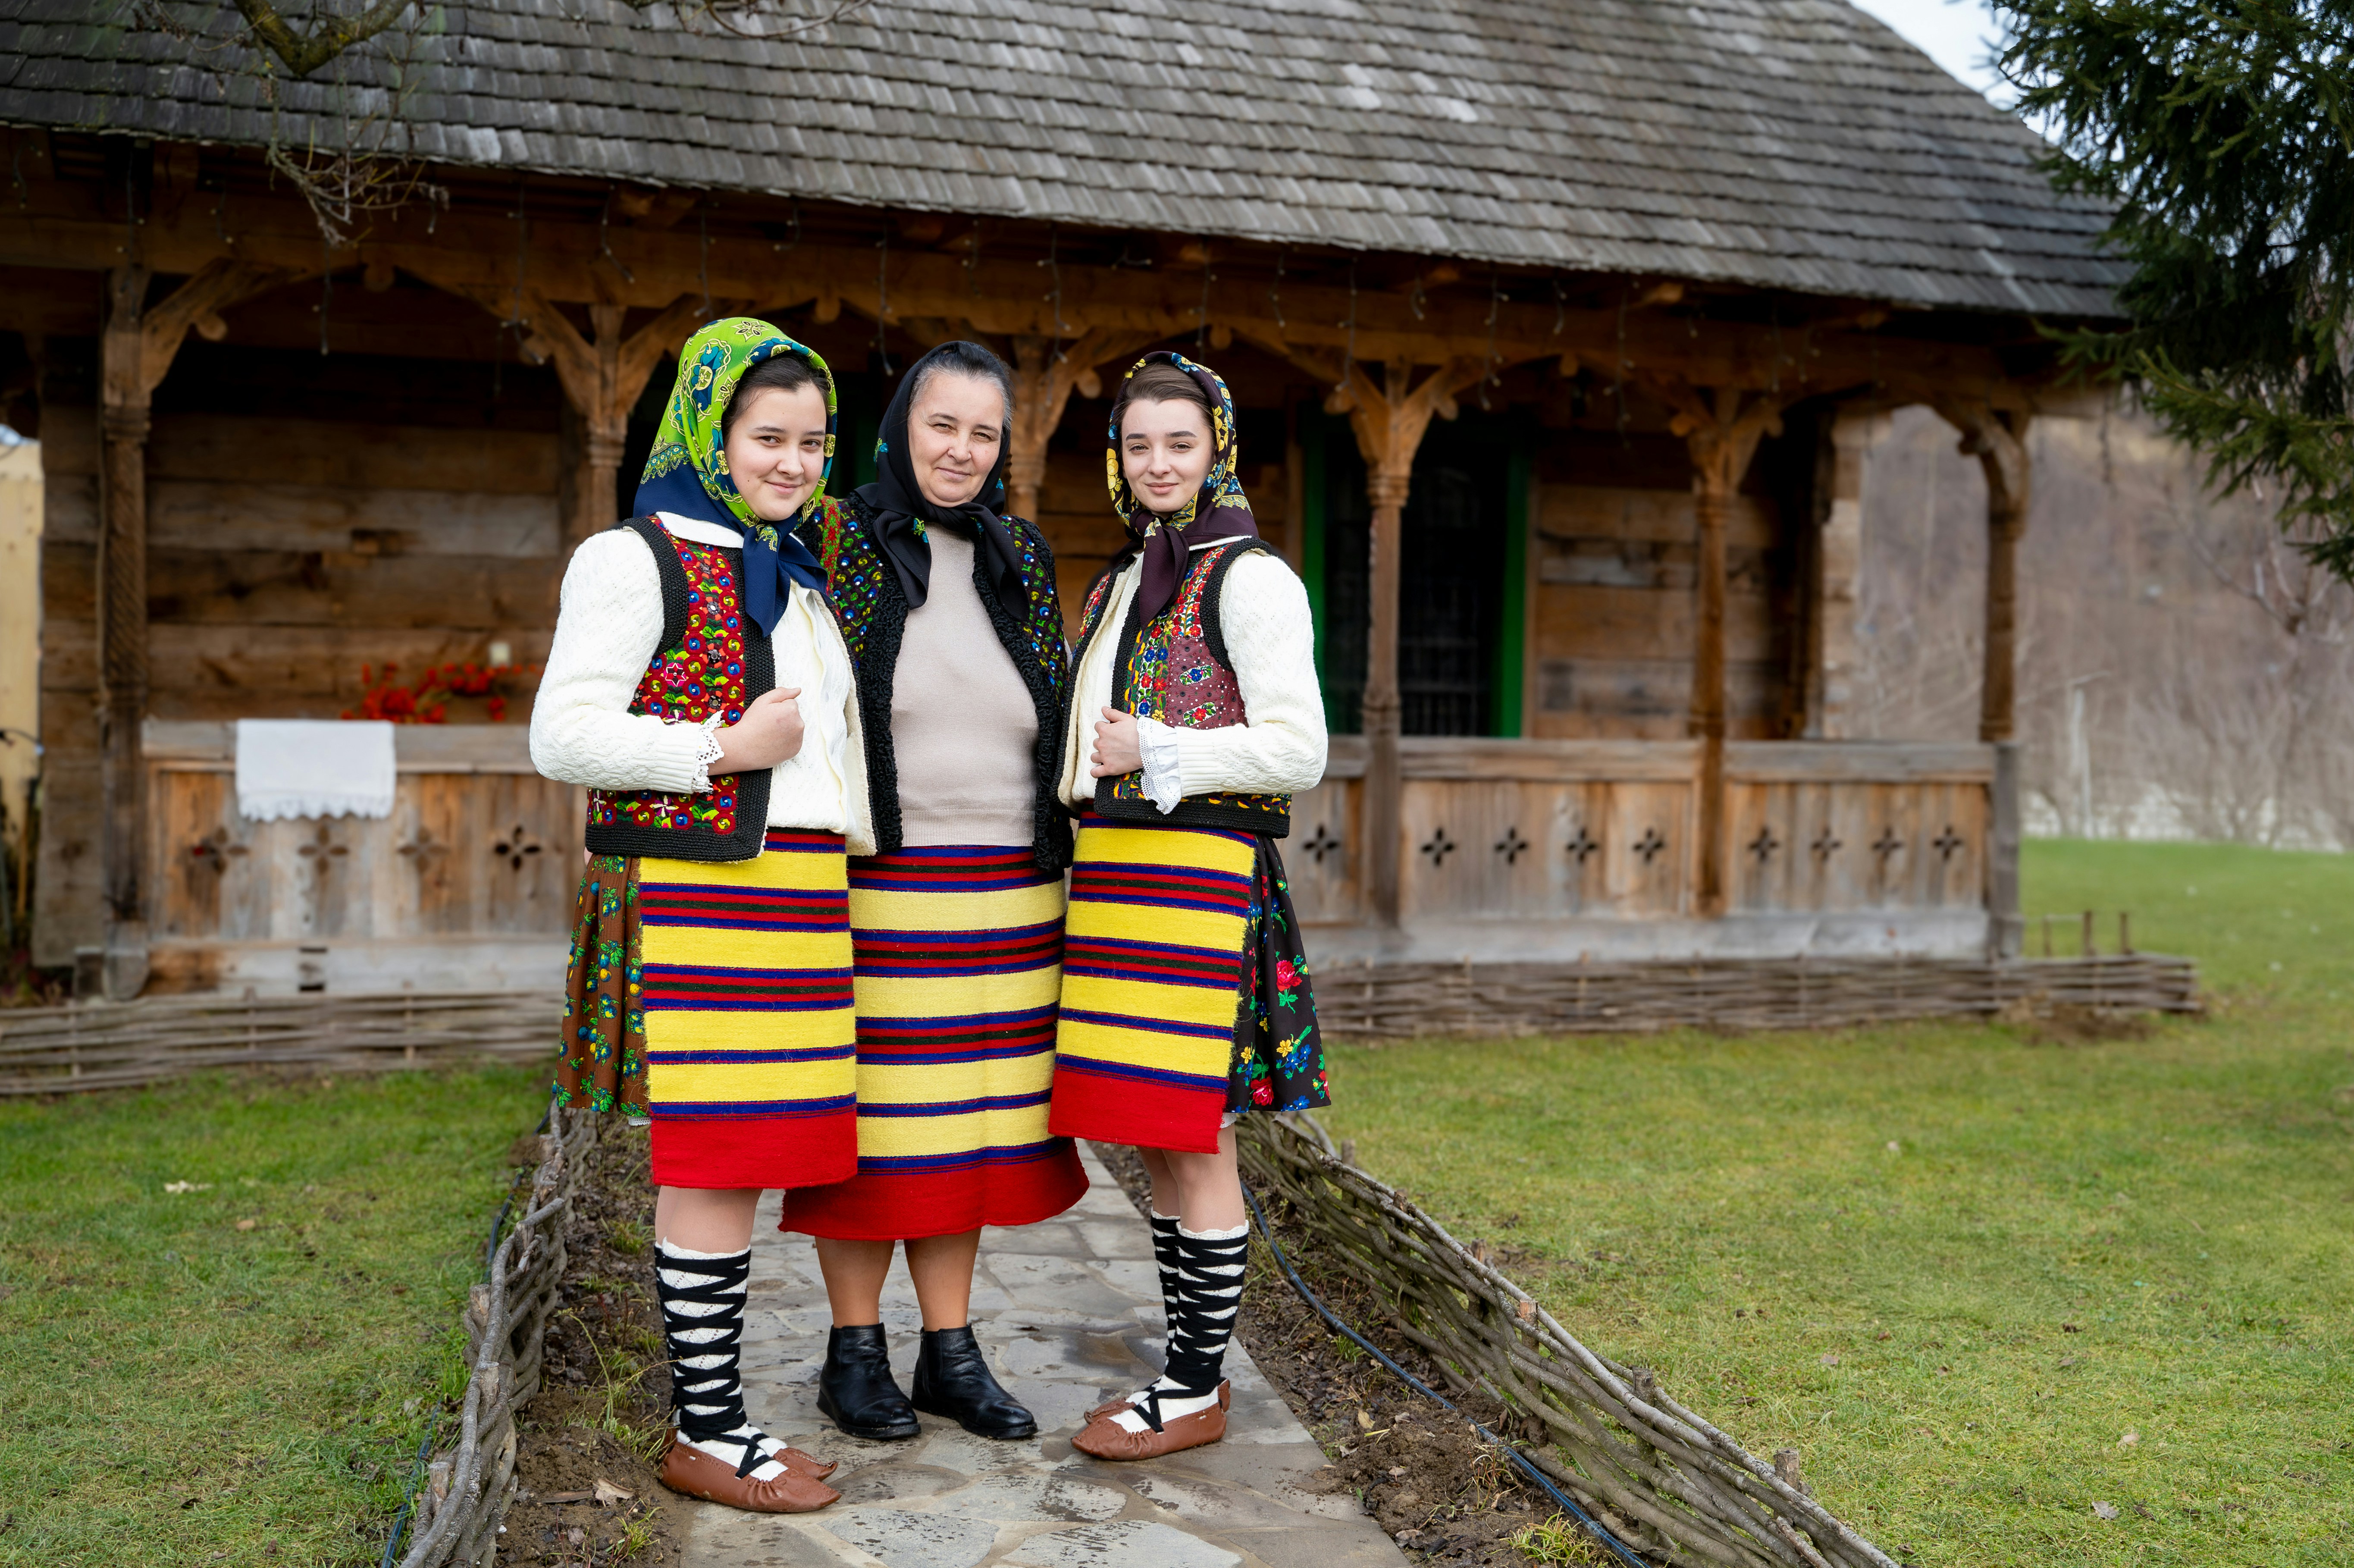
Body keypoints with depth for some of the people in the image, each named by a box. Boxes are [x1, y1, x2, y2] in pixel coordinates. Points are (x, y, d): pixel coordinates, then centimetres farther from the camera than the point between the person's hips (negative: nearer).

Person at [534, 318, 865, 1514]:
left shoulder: (793, 576, 23)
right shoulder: (638, 560, -4)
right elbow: (562, 737, -11)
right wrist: (726, 748, -14)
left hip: (799, 898, 8)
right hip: (696, 895, -8)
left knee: (744, 1162, 10)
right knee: (715, 1164, -5)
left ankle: (717, 1415, 19)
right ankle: (703, 1434, 7)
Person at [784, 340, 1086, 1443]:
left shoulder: (1022, 559, 13)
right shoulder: (837, 541, -1)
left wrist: (1052, 874, 14)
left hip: (1005, 897, 4)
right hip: (876, 887, -4)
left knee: (973, 1124, 10)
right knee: (870, 1122, 2)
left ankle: (951, 1350, 22)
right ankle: (854, 1349, 18)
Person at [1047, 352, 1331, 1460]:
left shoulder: (1249, 578, -5)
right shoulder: (1121, 583, 19)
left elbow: (1298, 750, -11)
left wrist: (1155, 757, -14)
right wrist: (1083, 770, 8)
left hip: (1199, 871, -8)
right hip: (1113, 870, 8)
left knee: (1193, 1142, -3)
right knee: (1155, 1139, 12)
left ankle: (1196, 1391, 9)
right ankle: (1192, 1365, 23)